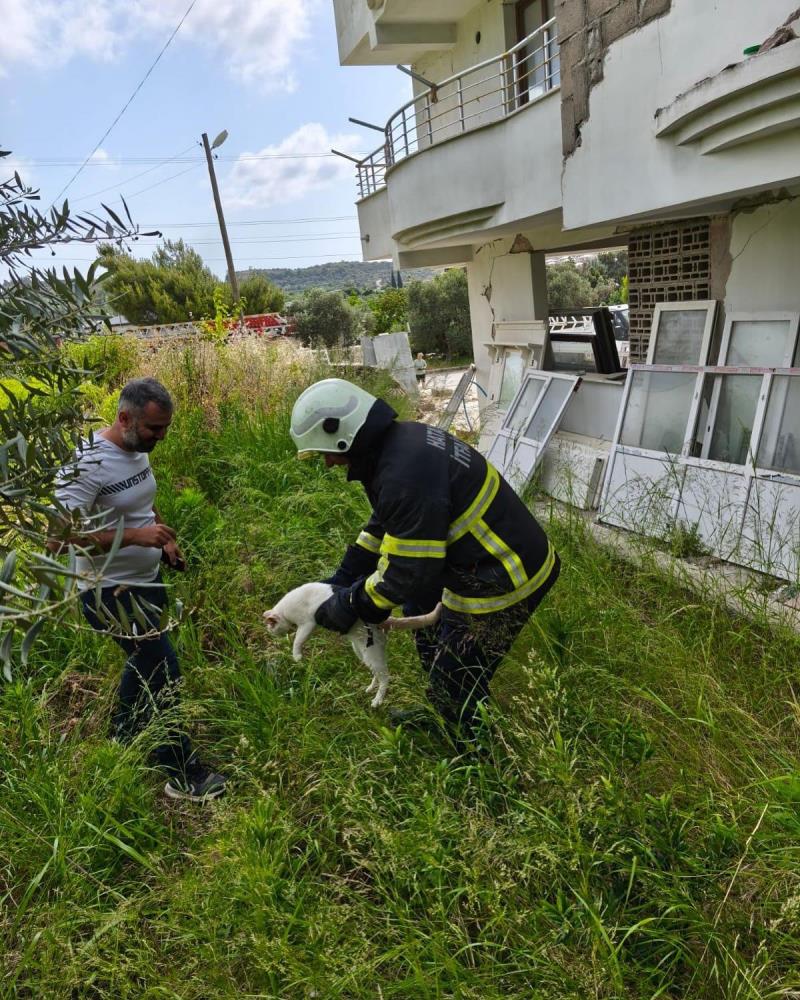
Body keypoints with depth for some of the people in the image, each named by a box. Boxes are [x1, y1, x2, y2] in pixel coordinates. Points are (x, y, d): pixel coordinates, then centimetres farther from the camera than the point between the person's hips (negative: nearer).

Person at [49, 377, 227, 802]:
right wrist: (135, 536, -34)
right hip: (111, 592, -9)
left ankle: (124, 733, 49)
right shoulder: (88, 463, -25)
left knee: (145, 662, 24)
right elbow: (57, 538, -30)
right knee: (164, 671, -5)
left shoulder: (138, 450, 1)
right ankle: (182, 774, 11)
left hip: (147, 580, 9)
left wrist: (164, 542, 4)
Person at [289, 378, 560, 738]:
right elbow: (385, 525, 13)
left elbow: (409, 573, -25)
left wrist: (350, 606, -9)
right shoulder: (401, 440, 2)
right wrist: (341, 580, 13)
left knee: (456, 682, 5)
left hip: (500, 583, -10)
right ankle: (443, 713, 47)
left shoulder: (405, 476, -31)